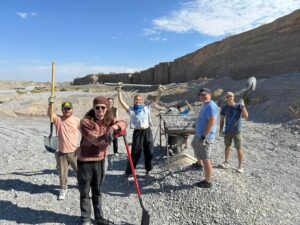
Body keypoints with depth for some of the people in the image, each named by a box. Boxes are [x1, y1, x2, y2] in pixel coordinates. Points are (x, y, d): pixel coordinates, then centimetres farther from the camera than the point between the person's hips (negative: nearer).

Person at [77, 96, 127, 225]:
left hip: (100, 160, 5)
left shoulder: (108, 120, -2)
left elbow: (123, 123, -16)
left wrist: (114, 127, -35)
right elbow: (95, 140, -24)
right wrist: (106, 137, -39)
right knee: (84, 192, 10)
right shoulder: (85, 122, -18)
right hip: (85, 161, -4)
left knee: (97, 191, 19)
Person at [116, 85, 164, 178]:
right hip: (137, 132, -2)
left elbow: (156, 101, 12)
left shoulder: (146, 108, 10)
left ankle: (148, 170, 28)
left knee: (149, 152, 10)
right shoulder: (131, 109, 5)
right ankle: (128, 172, 12)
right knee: (135, 153, 1)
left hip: (147, 131, 2)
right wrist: (119, 91, -9)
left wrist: (160, 92, 0)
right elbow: (121, 101, -1)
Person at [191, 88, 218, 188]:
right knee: (195, 146, 34)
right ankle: (199, 163, 57)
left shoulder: (211, 106, -21)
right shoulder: (205, 105, 12)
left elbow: (212, 122, -30)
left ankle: (208, 182, 9)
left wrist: (203, 136, -29)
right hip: (199, 134, 11)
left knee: (206, 159, -3)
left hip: (205, 136, -11)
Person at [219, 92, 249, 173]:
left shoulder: (239, 106, -8)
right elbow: (222, 119, 4)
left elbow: (246, 116, -18)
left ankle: (240, 166, 12)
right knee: (227, 146, 15)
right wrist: (221, 130, -1)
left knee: (239, 149, 1)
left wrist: (242, 106, -25)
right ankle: (226, 162, 30)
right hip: (227, 131, 3)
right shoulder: (224, 108, -1)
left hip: (237, 131, -3)